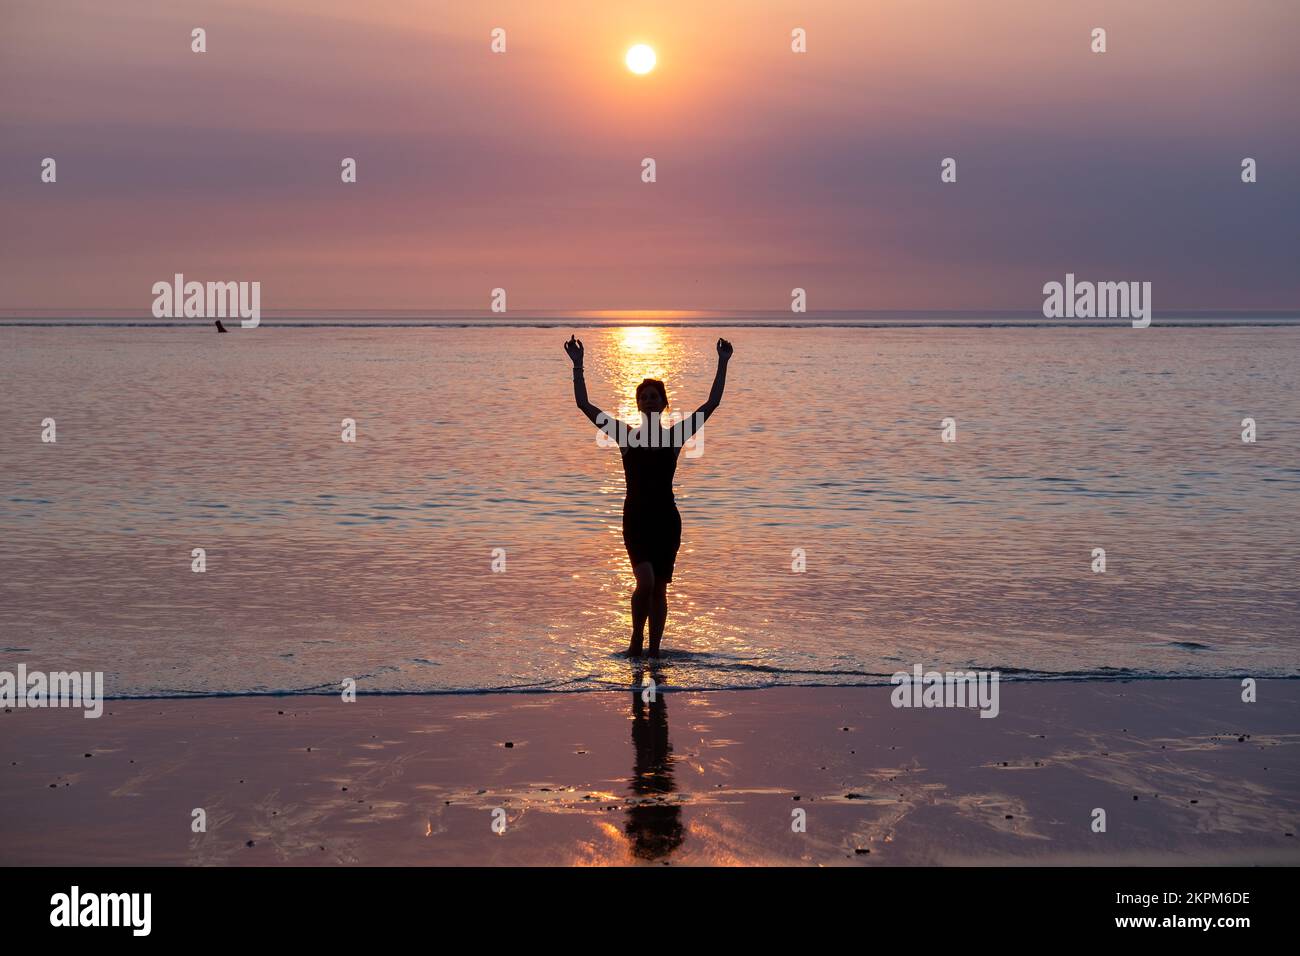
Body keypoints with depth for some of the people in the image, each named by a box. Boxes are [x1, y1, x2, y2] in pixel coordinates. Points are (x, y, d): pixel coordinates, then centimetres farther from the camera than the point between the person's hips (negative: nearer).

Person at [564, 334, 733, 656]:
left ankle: (654, 651, 14)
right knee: (646, 581, -18)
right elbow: (584, 404, -2)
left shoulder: (675, 436, 4)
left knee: (659, 588, 5)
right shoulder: (626, 436, 2)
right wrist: (577, 366, -7)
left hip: (666, 520, 2)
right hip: (636, 518, -1)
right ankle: (636, 639, 3)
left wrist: (723, 364, -3)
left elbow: (712, 403, 2)